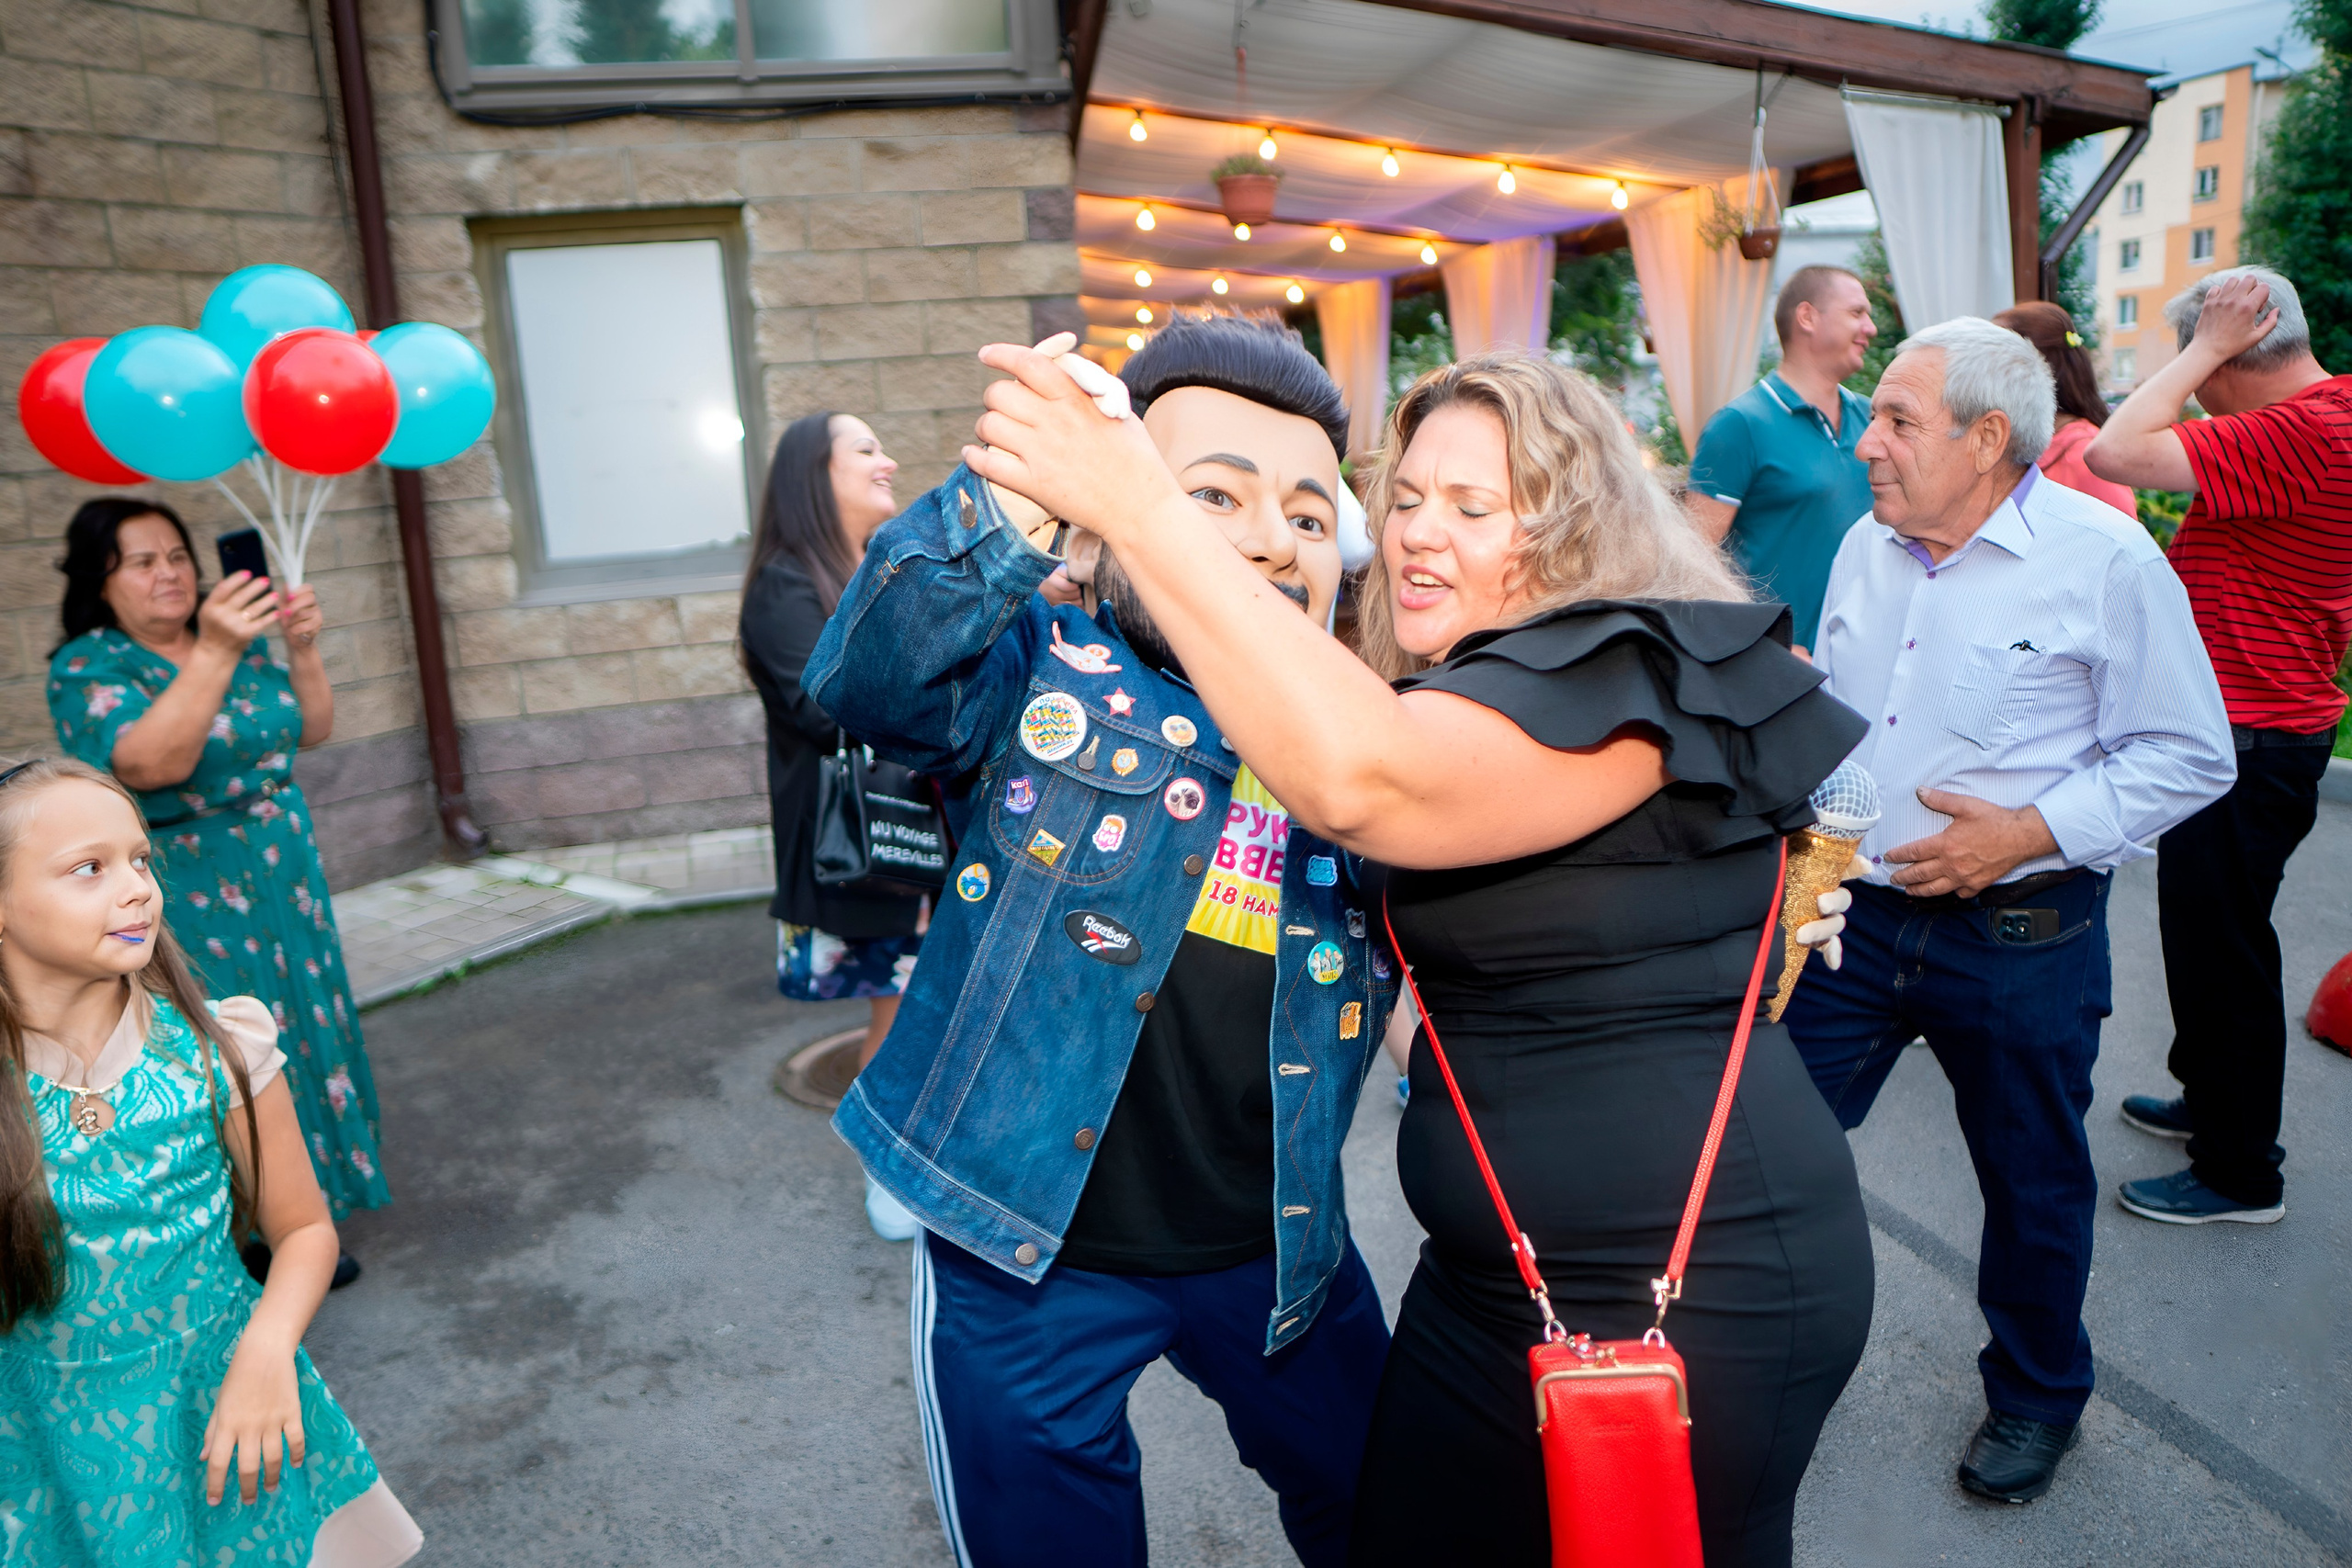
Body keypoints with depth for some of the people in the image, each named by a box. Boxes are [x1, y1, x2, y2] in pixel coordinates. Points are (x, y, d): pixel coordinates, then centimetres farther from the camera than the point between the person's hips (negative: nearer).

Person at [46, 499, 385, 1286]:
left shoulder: (239, 639, 6)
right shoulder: (88, 668, -12)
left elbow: (313, 730, 6)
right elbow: (152, 763, -29)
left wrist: (301, 648, -11)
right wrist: (214, 655, -37)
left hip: (281, 879, 6)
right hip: (191, 904, -6)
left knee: (299, 1037, 14)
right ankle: (242, 1245, 12)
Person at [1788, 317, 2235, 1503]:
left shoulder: (2105, 559, -13)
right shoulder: (1866, 547, 5)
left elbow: (2188, 757, -11)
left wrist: (2027, 833, -21)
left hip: (2017, 938, -4)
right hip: (1853, 911, 5)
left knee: (2032, 1182, 15)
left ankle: (2036, 1399, 40)